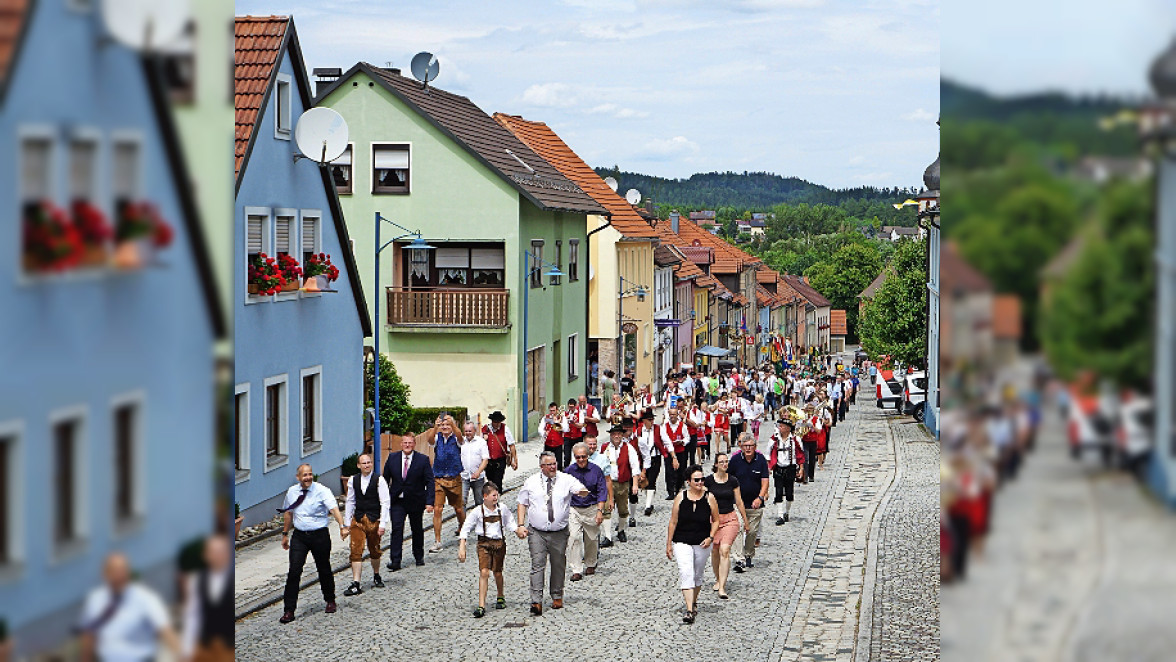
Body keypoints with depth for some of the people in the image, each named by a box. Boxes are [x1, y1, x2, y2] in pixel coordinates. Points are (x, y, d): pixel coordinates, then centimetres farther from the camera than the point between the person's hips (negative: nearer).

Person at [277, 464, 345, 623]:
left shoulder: (322, 490, -11)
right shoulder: (292, 492, 4)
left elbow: (334, 508, -23)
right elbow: (288, 513, 18)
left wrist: (342, 526, -38)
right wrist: (285, 534, 20)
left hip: (320, 535, -2)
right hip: (299, 536, 2)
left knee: (324, 569, 11)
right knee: (294, 571, -7)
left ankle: (330, 601, 36)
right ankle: (289, 610, -5)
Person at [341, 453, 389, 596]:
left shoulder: (378, 480, -7)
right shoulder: (353, 480, 3)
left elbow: (385, 503, -8)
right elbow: (350, 502, 11)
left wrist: (383, 524, -14)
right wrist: (346, 523, 8)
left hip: (374, 520, -2)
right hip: (357, 520, 2)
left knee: (374, 551, 13)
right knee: (356, 551, -7)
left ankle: (376, 576, 37)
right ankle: (355, 585, -11)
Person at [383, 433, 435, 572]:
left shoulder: (423, 460, -6)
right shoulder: (392, 458, 0)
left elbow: (429, 482, -7)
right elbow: (385, 479, 7)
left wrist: (429, 502, -16)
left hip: (416, 502, 0)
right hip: (397, 501, 0)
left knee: (417, 529, 14)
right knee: (397, 529, -10)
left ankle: (419, 556, 32)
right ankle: (395, 560, -12)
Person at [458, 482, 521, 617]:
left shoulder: (503, 510, 0)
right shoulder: (477, 512, -6)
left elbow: (511, 523, 18)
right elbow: (465, 529, -2)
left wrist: (518, 531, 2)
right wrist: (462, 548, -7)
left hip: (499, 542, 2)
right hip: (484, 544, -2)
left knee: (497, 572, 11)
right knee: (484, 572, -13)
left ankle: (500, 597, 39)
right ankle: (481, 606, -13)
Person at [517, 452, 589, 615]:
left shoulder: (566, 480, 0)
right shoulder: (531, 482, 4)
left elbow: (581, 490, -14)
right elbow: (522, 503, 10)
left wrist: (583, 491, -39)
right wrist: (521, 525, 0)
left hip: (559, 533, 1)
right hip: (537, 532, -1)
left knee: (558, 565, 10)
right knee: (537, 565, -10)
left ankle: (557, 597, 29)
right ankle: (536, 602, -15)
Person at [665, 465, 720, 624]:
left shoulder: (709, 498, -3)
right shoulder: (681, 497, -4)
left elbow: (715, 520, 6)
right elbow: (673, 521, 2)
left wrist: (710, 537, -9)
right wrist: (669, 544, 2)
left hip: (702, 543, 1)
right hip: (682, 542, -1)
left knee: (697, 575, 14)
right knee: (686, 573, -15)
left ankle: (694, 602, 37)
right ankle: (689, 610, -20)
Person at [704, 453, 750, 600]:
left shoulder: (733, 481, 1)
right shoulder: (708, 480, -2)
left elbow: (739, 502, 9)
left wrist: (746, 521, 14)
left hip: (730, 519, -1)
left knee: (725, 551, -15)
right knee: (715, 552, 10)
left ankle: (722, 588, -18)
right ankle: (718, 579, 36)